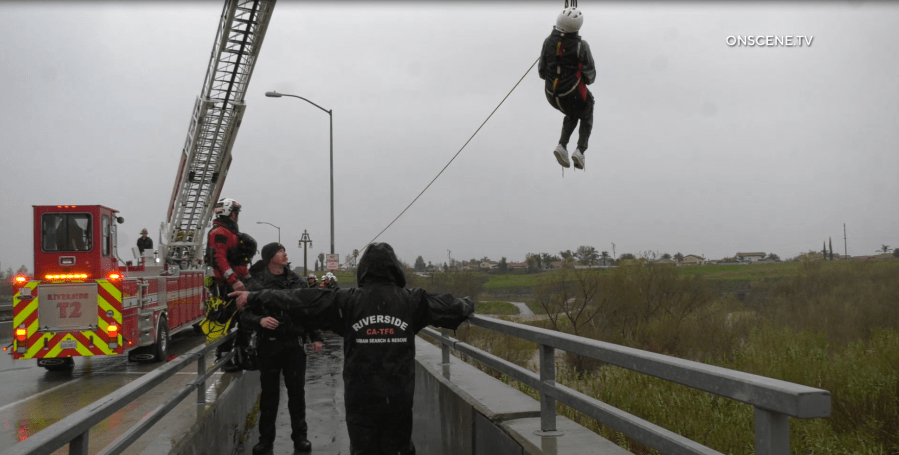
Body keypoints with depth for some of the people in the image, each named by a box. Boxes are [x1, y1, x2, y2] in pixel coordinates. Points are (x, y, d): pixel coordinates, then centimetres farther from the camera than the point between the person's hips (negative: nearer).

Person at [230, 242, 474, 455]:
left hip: (360, 398, 0)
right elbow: (451, 307, 7)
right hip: (399, 397, 1)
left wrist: (254, 297, 3)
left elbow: (299, 300, -4)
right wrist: (467, 303, 30)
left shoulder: (346, 300, -5)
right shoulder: (412, 300, -2)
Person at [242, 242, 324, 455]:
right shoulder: (256, 284, -5)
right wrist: (260, 321, -28)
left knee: (297, 391, 7)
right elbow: (245, 316, -9)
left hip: (294, 344, 2)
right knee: (269, 393, 7)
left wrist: (316, 337, 4)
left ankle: (300, 436, 20)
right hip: (268, 346, -2)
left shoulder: (298, 281, 6)